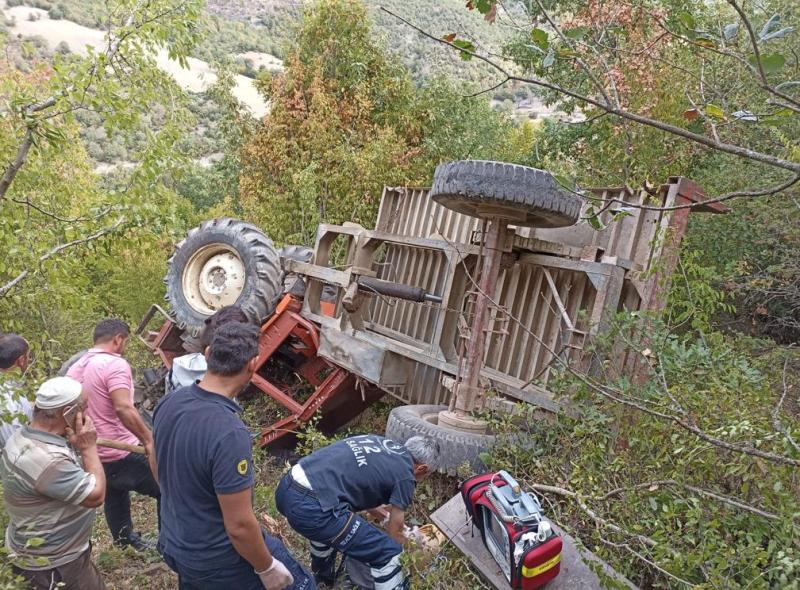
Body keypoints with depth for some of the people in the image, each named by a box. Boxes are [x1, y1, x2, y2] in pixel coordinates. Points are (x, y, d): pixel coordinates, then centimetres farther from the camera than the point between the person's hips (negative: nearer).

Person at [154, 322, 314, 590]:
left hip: (173, 543, 8)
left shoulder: (169, 402, -9)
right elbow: (239, 525, -28)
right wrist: (267, 569, -12)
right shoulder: (229, 433, -35)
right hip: (217, 560, -7)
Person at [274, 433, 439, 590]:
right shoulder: (405, 475, 4)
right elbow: (395, 532, 15)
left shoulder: (378, 442, 23)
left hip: (286, 488, 9)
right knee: (388, 554, 3)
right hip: (310, 508, -9)